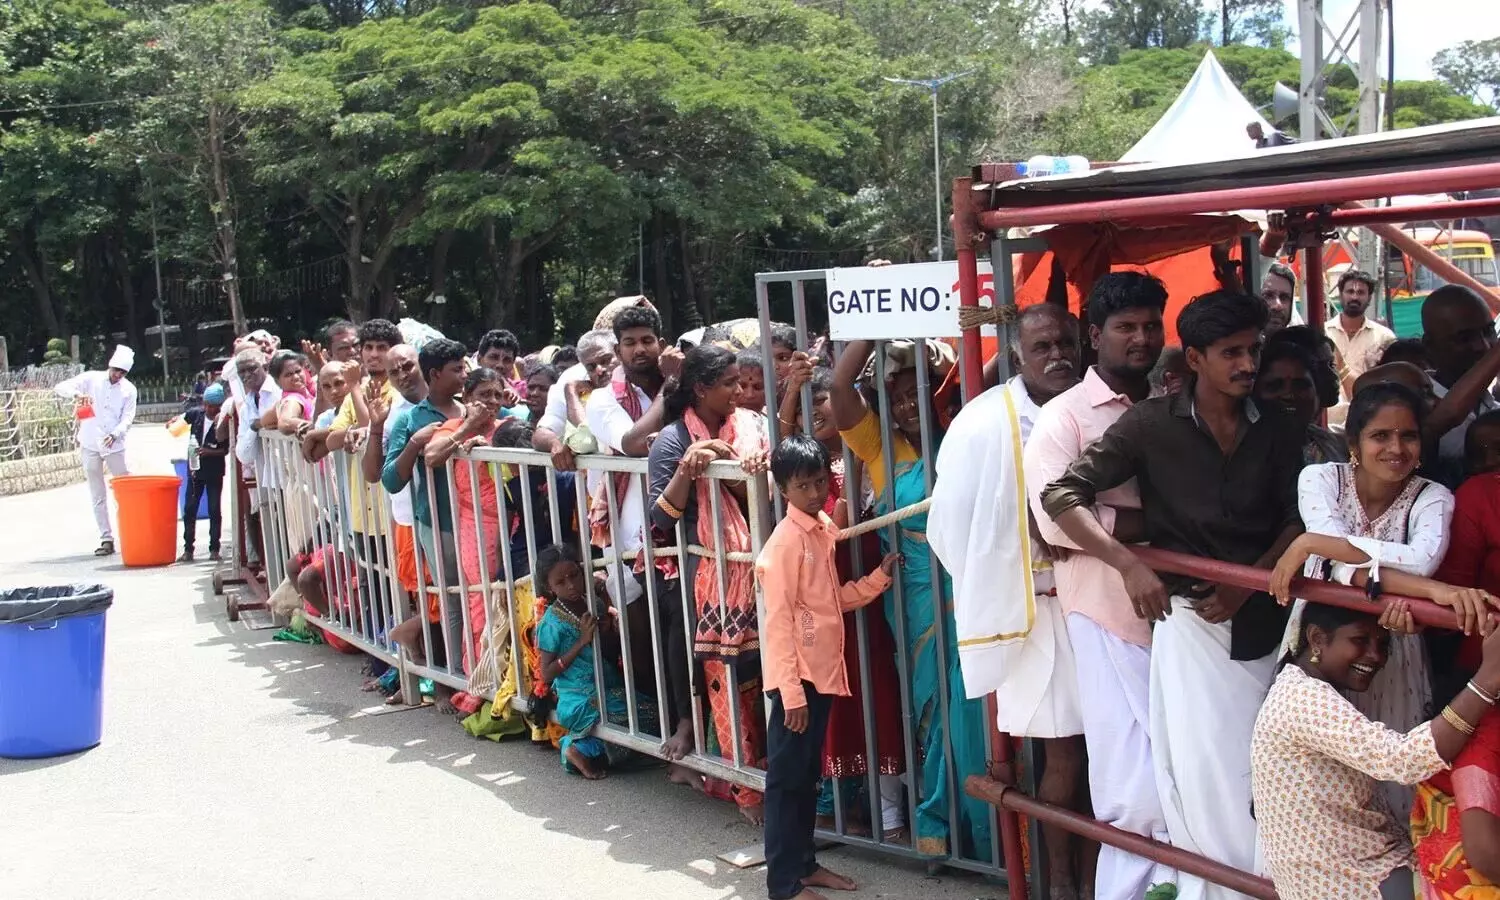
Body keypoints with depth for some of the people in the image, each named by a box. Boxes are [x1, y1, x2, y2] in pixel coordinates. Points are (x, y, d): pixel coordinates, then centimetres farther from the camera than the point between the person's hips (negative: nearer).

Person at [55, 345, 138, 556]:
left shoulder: (129, 389, 1)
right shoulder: (91, 379, -1)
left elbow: (127, 418, -4)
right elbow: (61, 387, -6)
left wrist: (114, 435, -23)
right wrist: (77, 394, -27)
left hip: (115, 446, 0)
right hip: (90, 446, 0)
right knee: (98, 496, 5)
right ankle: (107, 539, 9)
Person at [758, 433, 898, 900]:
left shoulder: (823, 530, 10)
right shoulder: (786, 540, -15)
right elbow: (779, 620, -18)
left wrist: (879, 577, 5)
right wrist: (791, 690, -20)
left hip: (822, 672, 9)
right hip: (796, 677, -8)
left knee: (808, 775, 17)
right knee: (787, 777, -1)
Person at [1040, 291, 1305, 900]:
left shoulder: (1279, 429, 6)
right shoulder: (1152, 423, -4)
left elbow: (1297, 519, 6)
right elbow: (1062, 495, -8)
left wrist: (1248, 583, -10)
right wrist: (1129, 563, -20)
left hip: (1263, 616, 3)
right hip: (1188, 615, -3)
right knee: (1206, 772, -3)